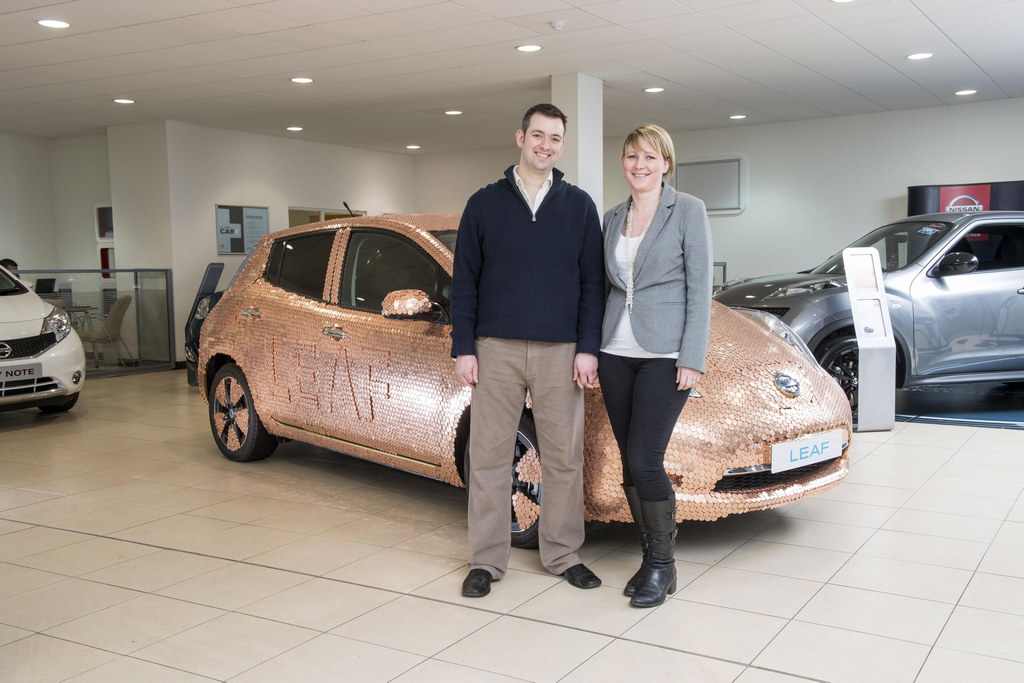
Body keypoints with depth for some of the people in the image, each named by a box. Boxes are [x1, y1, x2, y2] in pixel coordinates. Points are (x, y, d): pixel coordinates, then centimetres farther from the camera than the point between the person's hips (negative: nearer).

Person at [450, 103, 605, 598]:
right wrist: (463, 348, -2)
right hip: (496, 350, 0)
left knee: (564, 457, 6)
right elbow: (464, 281, 4)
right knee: (489, 455, 4)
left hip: (560, 352, 1)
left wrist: (588, 348, -3)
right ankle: (486, 560, 15)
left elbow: (592, 282, 5)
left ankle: (563, 554, 21)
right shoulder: (485, 203, 5)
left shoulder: (579, 205, 7)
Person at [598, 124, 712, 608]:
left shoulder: (688, 210, -3)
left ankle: (664, 566, 8)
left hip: (664, 354, -5)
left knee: (645, 461, -10)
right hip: (616, 352, 6)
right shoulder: (613, 218, 13)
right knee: (630, 462, 8)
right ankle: (649, 556, 22)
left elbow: (699, 287, -7)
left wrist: (692, 358, -13)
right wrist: (592, 346, 9)